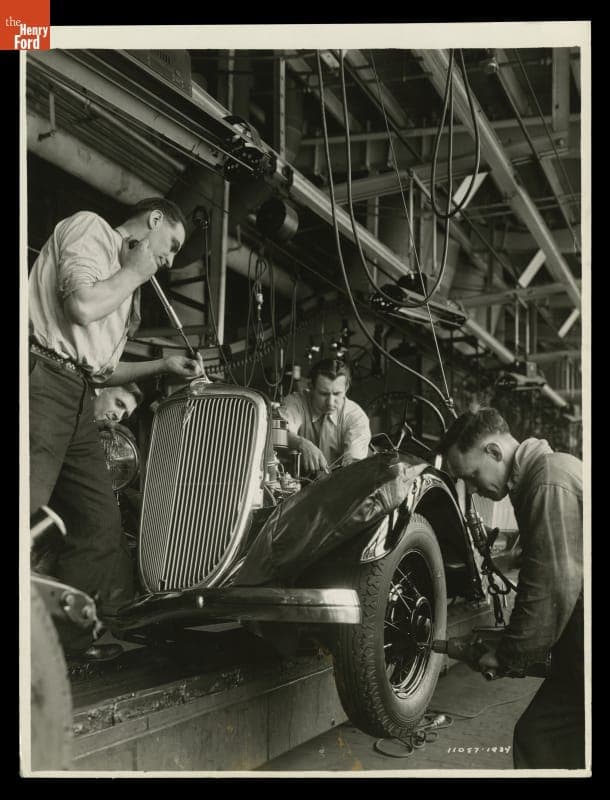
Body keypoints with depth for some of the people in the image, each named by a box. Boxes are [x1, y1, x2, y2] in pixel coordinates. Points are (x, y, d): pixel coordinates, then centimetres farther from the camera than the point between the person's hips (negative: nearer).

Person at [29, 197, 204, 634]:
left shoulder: (126, 287, 27)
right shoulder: (90, 227, 3)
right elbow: (82, 306, -16)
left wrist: (164, 365, 21)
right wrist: (134, 272, 0)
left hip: (79, 400, 10)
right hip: (42, 382, -10)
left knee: (101, 524, 5)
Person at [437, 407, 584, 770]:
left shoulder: (550, 483, -19)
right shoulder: (543, 472, 13)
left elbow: (551, 588, -20)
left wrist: (509, 655, -8)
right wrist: (508, 643, 14)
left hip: (581, 643, -9)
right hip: (577, 646, 9)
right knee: (537, 737, 12)